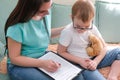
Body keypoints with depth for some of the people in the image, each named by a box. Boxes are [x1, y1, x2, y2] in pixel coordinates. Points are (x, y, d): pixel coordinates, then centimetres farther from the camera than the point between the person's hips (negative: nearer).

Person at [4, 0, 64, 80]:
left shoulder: (44, 15, -6)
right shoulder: (17, 26, -26)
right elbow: (14, 58, -18)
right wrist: (41, 64, -28)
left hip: (43, 57, 6)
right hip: (20, 66, -5)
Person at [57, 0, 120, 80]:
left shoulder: (92, 28, -3)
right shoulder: (67, 32, -16)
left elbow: (104, 47, 0)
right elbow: (61, 52, -10)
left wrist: (95, 61, -17)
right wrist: (80, 61, -17)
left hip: (94, 59, 6)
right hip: (80, 63, -6)